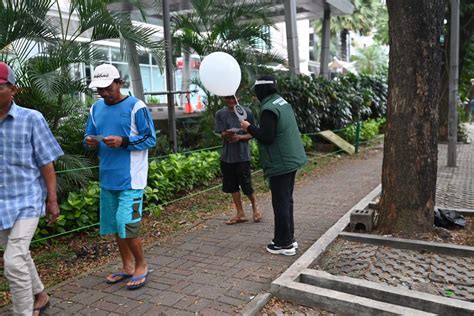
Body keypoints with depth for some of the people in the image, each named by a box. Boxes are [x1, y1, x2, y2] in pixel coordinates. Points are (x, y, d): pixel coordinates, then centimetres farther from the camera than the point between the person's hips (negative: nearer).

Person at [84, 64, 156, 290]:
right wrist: (90, 142, -7)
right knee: (115, 225, 13)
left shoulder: (136, 106, -8)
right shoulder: (96, 108, 10)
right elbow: (90, 136, 17)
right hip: (107, 177, 7)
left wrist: (123, 141, -21)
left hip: (130, 178, -6)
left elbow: (150, 139, -8)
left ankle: (141, 265, 15)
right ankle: (127, 266, 30)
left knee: (126, 225, -8)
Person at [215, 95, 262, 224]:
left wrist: (239, 137, -18)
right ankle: (240, 214, 23)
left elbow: (251, 134, 0)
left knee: (246, 184, -2)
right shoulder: (220, 114, 2)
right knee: (232, 185, 9)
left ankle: (255, 206, 28)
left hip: (243, 154, -2)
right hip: (227, 155, 3)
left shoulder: (246, 112, -2)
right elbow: (222, 135, -5)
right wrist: (227, 134, -28)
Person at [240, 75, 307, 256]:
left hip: (280, 163, -10)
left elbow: (266, 137, -22)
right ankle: (288, 239, 27)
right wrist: (253, 130, 13)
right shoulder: (282, 102, 11)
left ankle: (284, 244, 8)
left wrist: (249, 127, -8)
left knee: (280, 203, -1)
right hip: (291, 159, 10)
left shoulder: (269, 109, -18)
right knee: (286, 200, 17)